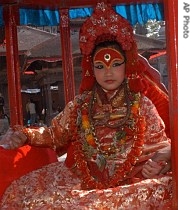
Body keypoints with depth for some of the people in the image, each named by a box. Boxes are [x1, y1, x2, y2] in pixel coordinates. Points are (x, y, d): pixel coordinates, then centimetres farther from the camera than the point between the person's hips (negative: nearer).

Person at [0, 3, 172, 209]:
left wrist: (158, 161, -18)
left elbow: (161, 144, 6)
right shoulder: (80, 104, 9)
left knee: (165, 186, -34)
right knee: (20, 191, -18)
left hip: (129, 183, -1)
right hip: (81, 178, 2)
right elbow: (55, 134, 19)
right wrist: (23, 134, 2)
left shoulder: (142, 105, 3)